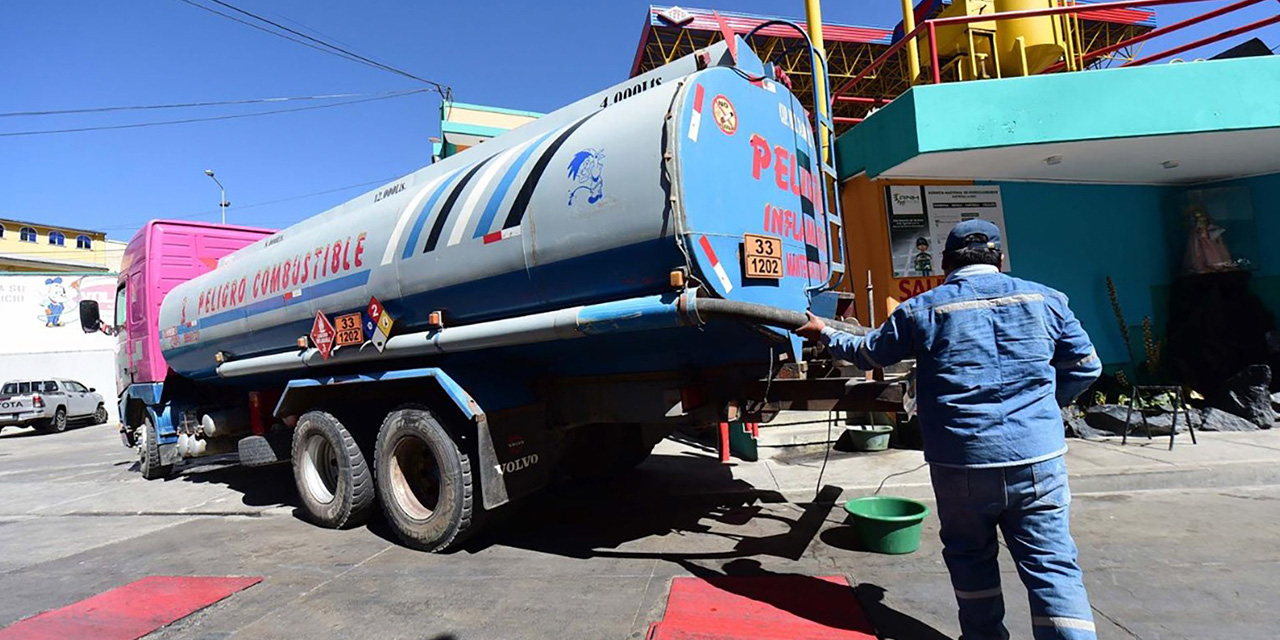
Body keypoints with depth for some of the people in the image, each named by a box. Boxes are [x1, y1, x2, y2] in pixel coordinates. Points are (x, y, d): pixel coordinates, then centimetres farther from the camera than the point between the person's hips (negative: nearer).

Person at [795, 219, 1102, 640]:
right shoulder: (1044, 299, 5)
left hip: (961, 463, -1)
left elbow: (871, 354, 12)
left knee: (971, 557, 17)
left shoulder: (921, 310, -1)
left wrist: (824, 334, 29)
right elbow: (1085, 367, 12)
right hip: (1039, 458, 1)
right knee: (1052, 565, 6)